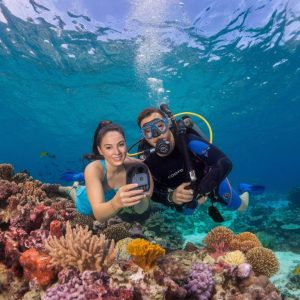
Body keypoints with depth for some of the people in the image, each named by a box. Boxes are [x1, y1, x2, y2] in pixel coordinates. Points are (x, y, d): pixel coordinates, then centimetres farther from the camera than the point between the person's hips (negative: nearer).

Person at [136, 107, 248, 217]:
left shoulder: (188, 142, -42)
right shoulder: (148, 162, -31)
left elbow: (224, 163, -42)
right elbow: (153, 193, -18)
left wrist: (200, 190, -48)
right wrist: (171, 197, -39)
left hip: (214, 182, -2)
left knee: (239, 206, 25)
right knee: (188, 212, 35)